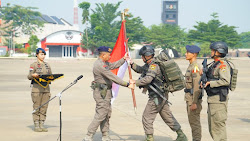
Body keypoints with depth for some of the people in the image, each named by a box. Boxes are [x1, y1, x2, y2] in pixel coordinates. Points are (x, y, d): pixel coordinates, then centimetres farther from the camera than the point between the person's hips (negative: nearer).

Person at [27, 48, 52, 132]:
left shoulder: (47, 65, 16)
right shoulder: (33, 65, 0)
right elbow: (29, 76, -5)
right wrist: (33, 75, -27)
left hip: (46, 88, 5)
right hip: (37, 88, -5)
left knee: (44, 107, 4)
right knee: (36, 107, -4)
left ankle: (42, 125, 9)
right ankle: (36, 126, 1)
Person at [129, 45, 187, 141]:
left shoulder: (154, 66, -18)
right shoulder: (149, 65, 13)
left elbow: (147, 79, -31)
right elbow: (140, 70, 28)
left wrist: (135, 82, -24)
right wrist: (132, 64, 13)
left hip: (157, 96, -10)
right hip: (161, 96, 10)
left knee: (147, 117, -2)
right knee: (168, 117, 15)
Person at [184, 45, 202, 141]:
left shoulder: (195, 67, -17)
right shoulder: (191, 66, 15)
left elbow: (197, 86, -22)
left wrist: (194, 103, -24)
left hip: (194, 98, -10)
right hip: (190, 98, 10)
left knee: (195, 122, -6)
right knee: (192, 121, 13)